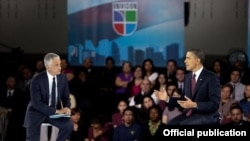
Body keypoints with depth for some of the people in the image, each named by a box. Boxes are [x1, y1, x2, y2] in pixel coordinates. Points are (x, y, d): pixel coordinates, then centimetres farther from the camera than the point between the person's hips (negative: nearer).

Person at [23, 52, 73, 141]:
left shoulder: (62, 78, -2)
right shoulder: (37, 80, -18)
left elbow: (66, 98, 8)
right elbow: (37, 103, -22)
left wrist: (67, 108, -16)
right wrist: (56, 111, -28)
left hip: (55, 112, 4)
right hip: (37, 113, -4)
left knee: (68, 125, -23)